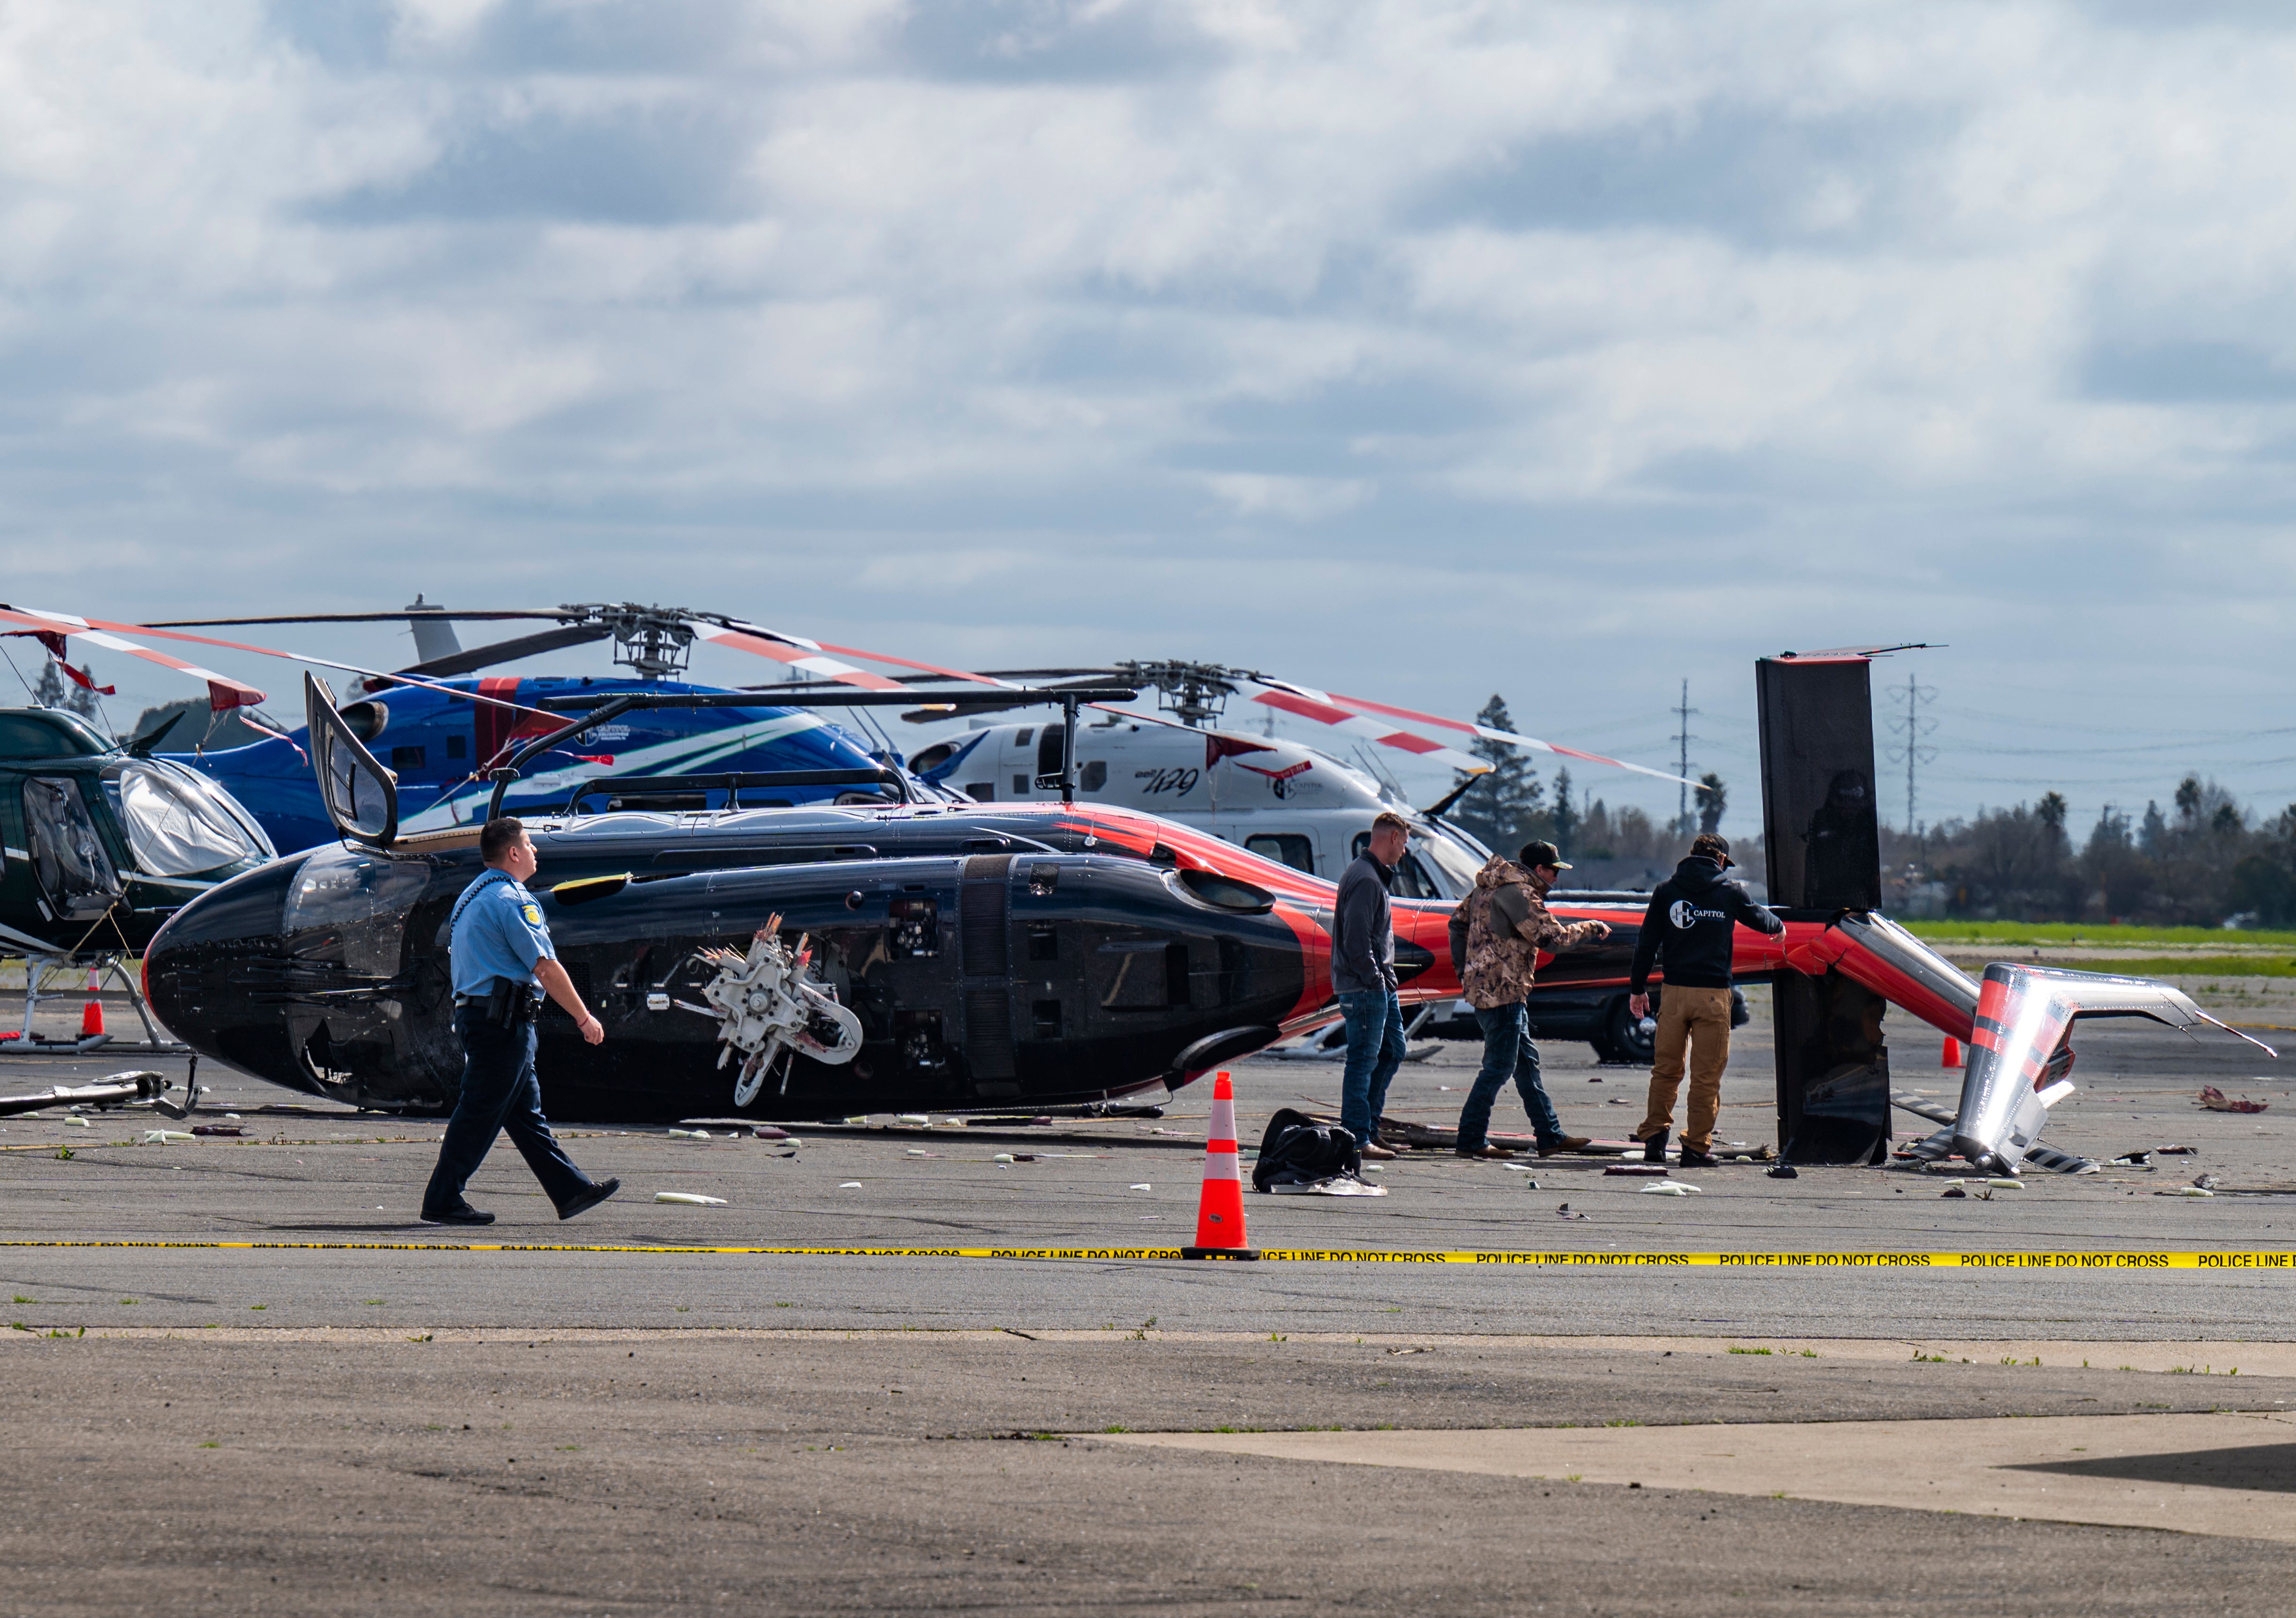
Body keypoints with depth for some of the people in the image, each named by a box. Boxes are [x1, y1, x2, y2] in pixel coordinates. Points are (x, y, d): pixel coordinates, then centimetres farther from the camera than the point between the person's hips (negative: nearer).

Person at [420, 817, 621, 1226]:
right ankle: (442, 1201, -4)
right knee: (479, 1115, -6)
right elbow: (545, 968, -16)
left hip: (473, 1010, 11)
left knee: (527, 1113, 12)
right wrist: (585, 1018, -9)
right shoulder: (509, 900, -14)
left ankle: (572, 1191, 18)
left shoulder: (473, 897, 18)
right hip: (504, 1019, -11)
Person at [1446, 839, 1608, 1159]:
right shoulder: (1520, 893, -16)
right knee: (1499, 1066, -7)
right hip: (1502, 991, -11)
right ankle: (1472, 1141, -5)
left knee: (1526, 1061, 15)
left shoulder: (1488, 887, 15)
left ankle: (1550, 1135, 20)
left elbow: (1458, 921, 24)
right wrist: (1591, 928, -4)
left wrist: (1462, 969, 24)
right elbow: (1554, 938, -19)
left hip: (1481, 985, 11)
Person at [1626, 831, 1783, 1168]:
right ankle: (1696, 1147, 2)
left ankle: (1654, 1137, 4)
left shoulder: (1666, 891, 6)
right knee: (1707, 1075, 3)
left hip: (1674, 992, 2)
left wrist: (1638, 988, 14)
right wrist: (1779, 926, 43)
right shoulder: (1731, 892, 2)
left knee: (1665, 1070, 12)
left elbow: (1647, 943, 6)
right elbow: (1760, 919, 20)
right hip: (1713, 992, -2)